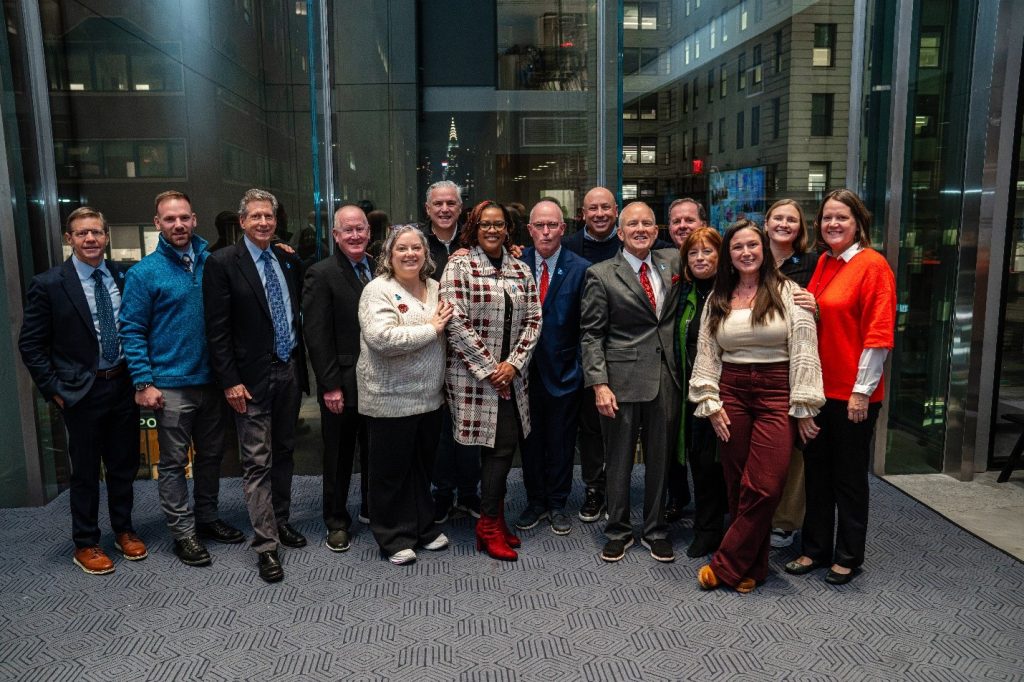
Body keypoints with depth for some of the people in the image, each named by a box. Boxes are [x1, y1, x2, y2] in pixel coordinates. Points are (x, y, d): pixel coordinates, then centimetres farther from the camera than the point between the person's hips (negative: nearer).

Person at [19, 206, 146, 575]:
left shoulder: (123, 277, 2)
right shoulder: (48, 285, -8)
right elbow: (31, 345, -5)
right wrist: (55, 390, -9)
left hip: (124, 385, 3)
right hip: (82, 392, -3)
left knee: (124, 465, 15)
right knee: (85, 472, 9)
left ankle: (124, 531, 34)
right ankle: (85, 544, 26)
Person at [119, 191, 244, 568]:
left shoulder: (212, 262, 4)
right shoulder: (144, 272, -5)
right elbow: (132, 331, -5)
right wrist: (143, 383, -11)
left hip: (212, 380, 4)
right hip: (171, 385, -4)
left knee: (211, 455, 15)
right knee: (174, 463, 6)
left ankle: (207, 518, 31)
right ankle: (183, 532, 17)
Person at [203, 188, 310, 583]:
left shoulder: (289, 262, 9)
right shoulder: (223, 263, -7)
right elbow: (217, 329, -10)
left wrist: (302, 368, 10)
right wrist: (230, 381, -14)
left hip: (290, 371, 6)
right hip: (252, 377, -5)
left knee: (284, 453, 16)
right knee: (257, 462, -1)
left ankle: (281, 521, 31)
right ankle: (266, 545, 5)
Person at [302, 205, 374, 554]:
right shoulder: (321, 274, -9)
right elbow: (317, 335, -12)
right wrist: (330, 386, -14)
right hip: (342, 383, -4)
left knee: (375, 450, 16)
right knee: (339, 455, 10)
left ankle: (372, 508, 36)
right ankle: (337, 521, 27)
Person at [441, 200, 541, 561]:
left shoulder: (520, 270, 10)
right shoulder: (459, 266, -5)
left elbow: (533, 320, 7)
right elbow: (457, 324, -12)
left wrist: (513, 363, -6)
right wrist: (489, 369, -12)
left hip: (510, 374, 5)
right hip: (474, 374, -5)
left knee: (500, 446, 8)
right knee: (502, 445, -5)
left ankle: (492, 521, 23)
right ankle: (490, 525, 11)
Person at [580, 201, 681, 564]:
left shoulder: (672, 262, 8)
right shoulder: (601, 275, -3)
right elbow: (592, 335, -5)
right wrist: (599, 384, -12)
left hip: (666, 378, 3)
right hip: (622, 380, -3)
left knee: (660, 458, 13)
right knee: (619, 460, 8)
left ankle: (656, 531, 29)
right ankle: (617, 531, 26)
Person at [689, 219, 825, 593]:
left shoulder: (788, 292, -1)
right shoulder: (717, 299, 10)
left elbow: (804, 350, -5)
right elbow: (706, 355, 9)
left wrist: (803, 406, -8)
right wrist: (711, 403, 1)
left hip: (777, 394, -3)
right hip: (731, 393, 3)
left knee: (763, 488, -9)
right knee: (738, 487, 7)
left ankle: (726, 565, 6)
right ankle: (752, 568, 21)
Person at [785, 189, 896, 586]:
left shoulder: (873, 265, -10)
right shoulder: (823, 263, 9)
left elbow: (878, 333, -14)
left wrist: (862, 390, -16)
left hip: (852, 392, -6)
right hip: (818, 387, 6)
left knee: (849, 476, 8)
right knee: (816, 471, 14)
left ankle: (848, 557, 24)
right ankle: (815, 549, 29)